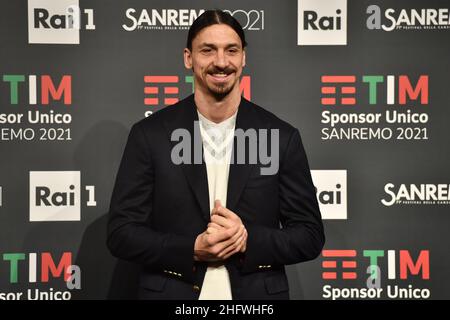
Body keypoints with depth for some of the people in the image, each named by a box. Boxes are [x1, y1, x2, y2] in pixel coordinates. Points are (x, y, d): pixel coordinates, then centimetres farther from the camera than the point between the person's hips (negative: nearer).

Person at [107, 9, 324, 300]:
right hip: (171, 292, 0)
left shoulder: (282, 136, -4)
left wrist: (249, 241, -18)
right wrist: (192, 250, -19)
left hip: (256, 294, 1)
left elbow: (310, 235, -2)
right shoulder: (149, 134, -6)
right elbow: (121, 232, -5)